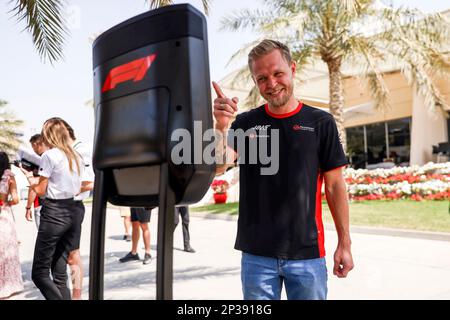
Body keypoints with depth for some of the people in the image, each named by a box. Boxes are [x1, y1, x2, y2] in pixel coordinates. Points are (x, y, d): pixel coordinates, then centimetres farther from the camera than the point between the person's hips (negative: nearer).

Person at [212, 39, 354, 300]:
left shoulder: (321, 122, -1)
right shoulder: (246, 123, 2)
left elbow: (335, 185, 1)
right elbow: (219, 166, -11)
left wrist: (345, 243, -1)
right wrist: (222, 126, -28)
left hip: (307, 252, -1)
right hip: (256, 253, 1)